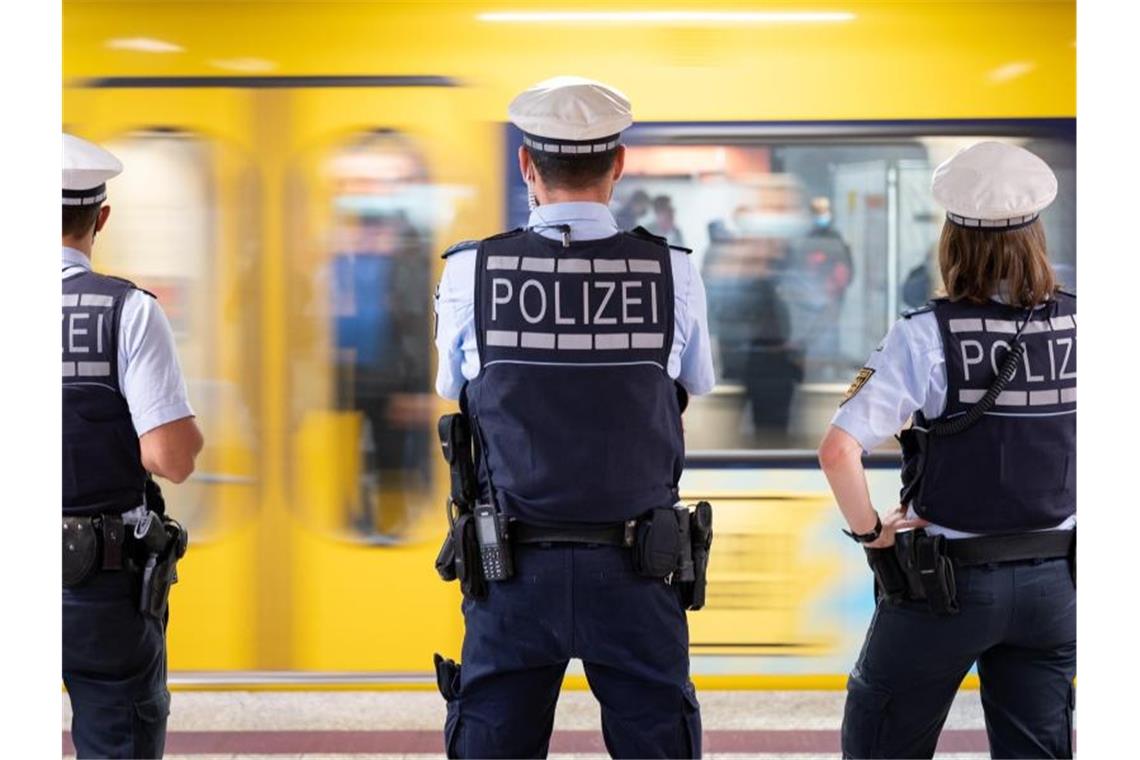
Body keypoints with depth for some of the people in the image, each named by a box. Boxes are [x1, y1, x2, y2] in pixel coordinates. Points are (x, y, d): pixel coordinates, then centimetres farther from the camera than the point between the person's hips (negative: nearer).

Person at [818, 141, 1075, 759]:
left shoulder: (928, 337, -16)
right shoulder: (1076, 325, -4)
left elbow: (839, 450, -25)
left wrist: (869, 532, -11)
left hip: (944, 582, -3)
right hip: (1053, 583, 4)